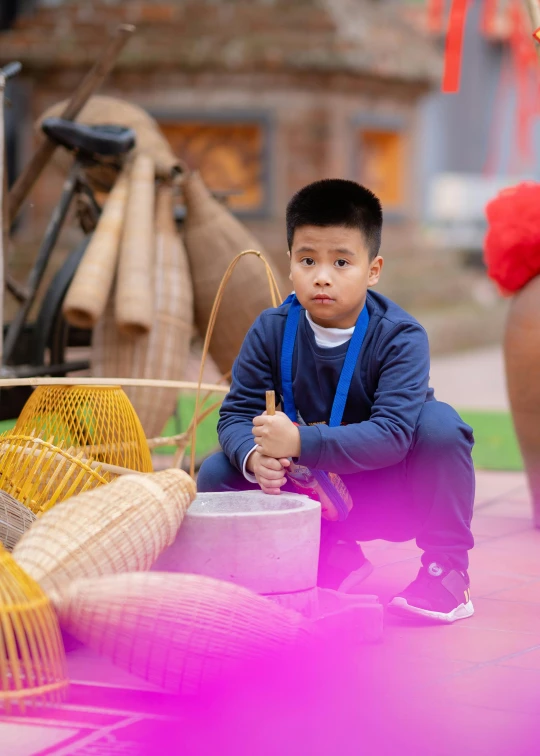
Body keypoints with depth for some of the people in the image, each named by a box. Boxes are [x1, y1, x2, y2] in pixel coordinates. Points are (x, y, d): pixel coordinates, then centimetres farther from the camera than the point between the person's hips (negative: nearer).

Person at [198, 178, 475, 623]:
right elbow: (236, 413, -12)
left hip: (392, 497, -3)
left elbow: (393, 435, -33)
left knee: (439, 422, -31)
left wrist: (300, 443, -43)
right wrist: (255, 457, -36)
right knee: (217, 476, -15)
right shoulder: (271, 331, -11)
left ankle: (448, 569, -14)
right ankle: (334, 557, 1)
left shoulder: (400, 337, -22)